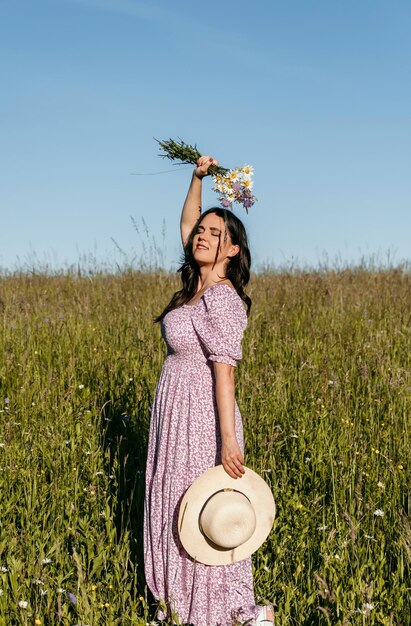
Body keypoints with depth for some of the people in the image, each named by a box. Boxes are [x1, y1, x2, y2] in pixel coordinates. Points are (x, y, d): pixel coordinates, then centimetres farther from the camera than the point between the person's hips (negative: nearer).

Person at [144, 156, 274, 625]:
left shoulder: (220, 297, -19)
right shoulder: (198, 283, 5)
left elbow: (224, 370, -23)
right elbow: (186, 225, 20)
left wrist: (229, 440, -25)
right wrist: (198, 177, 9)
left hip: (201, 416, -9)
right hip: (178, 411, 9)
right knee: (175, 507, 17)